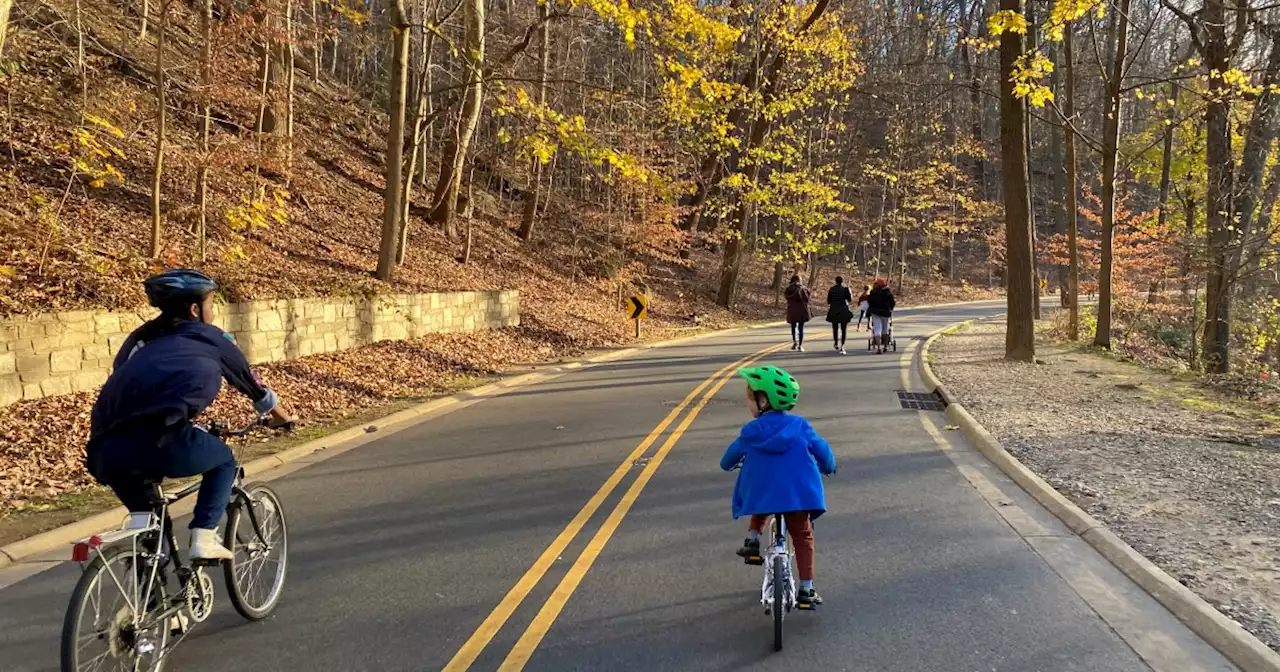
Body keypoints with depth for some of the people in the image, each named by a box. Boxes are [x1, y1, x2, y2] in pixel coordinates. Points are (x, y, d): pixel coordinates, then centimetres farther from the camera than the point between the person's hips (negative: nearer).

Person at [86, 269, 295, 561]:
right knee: (224, 461, 24)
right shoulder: (212, 339, 17)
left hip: (104, 454, 6)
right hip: (160, 444, -5)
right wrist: (281, 416, 50)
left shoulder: (141, 339, 29)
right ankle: (204, 538, 10)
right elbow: (253, 386, 31)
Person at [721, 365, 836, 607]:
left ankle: (753, 538, 17)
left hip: (760, 495, 1)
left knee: (761, 509, 35)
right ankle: (806, 589, 9)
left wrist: (726, 464, 38)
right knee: (802, 537, 12)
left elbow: (733, 454, 14)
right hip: (799, 494, 0)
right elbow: (821, 448, 6)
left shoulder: (751, 431, -1)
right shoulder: (799, 425, -1)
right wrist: (828, 467, 28)